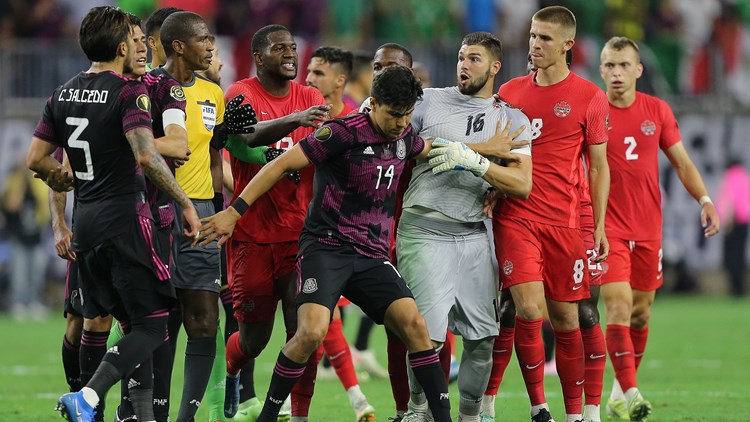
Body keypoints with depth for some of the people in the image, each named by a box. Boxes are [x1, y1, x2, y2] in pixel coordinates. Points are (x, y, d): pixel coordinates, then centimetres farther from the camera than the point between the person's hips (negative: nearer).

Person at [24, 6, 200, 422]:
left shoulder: (64, 94, 10)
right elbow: (146, 156, -24)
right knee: (152, 325, -5)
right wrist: (185, 204, -17)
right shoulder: (129, 92, -11)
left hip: (85, 218, 8)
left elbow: (36, 159, 13)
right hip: (125, 216, -7)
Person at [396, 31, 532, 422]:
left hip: (473, 235, 3)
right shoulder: (429, 101, 5)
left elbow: (522, 184, -3)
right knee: (429, 333, -10)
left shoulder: (512, 121, 8)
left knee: (482, 337, 1)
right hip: (424, 232, -3)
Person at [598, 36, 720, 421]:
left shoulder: (657, 111, 5)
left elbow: (682, 162, 10)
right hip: (607, 226, -4)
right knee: (618, 305, -17)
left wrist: (704, 200, -3)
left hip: (648, 228, 4)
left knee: (641, 313, 9)